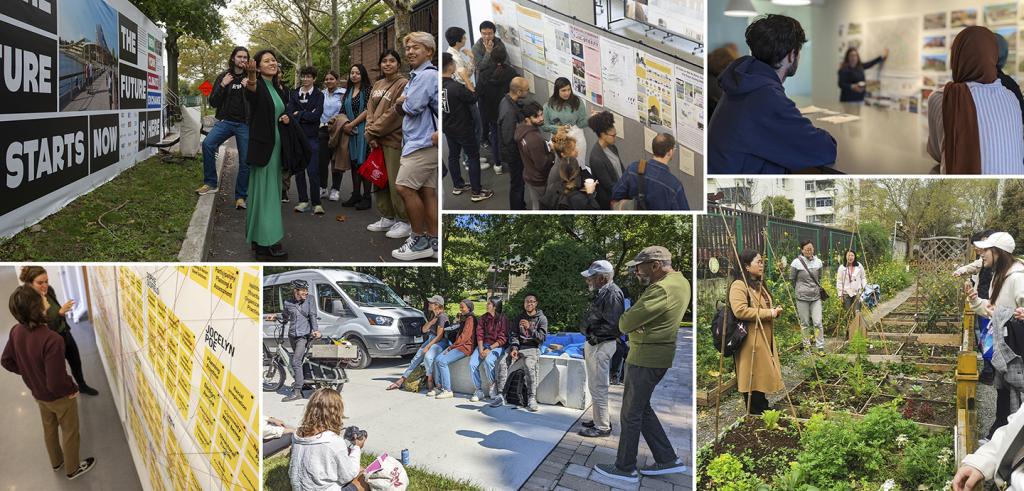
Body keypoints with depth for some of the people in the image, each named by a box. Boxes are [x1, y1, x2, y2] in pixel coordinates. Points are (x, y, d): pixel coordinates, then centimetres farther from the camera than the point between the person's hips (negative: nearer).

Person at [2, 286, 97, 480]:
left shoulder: (16, 332, -17)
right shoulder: (51, 339, -40)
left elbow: (6, 361, 0)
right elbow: (56, 383, -36)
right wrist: (73, 388, -16)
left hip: (38, 394, 6)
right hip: (60, 397, -6)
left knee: (49, 429, 31)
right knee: (70, 432, 21)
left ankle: (56, 462, 54)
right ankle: (72, 469, 43)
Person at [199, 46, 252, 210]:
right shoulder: (223, 77, 7)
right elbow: (213, 103, 5)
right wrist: (222, 86, -8)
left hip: (245, 124, 0)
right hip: (225, 121, 0)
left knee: (245, 162, 0)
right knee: (207, 144, -24)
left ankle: (240, 197, 14)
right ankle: (210, 184, -13)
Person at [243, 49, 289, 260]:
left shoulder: (278, 88, 13)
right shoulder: (258, 86, -10)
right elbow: (251, 91, -35)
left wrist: (286, 118, 1)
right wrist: (250, 78, -58)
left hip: (276, 145, 8)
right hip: (262, 145, -8)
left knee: (273, 191, 11)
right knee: (264, 191, -9)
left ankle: (258, 238, 20)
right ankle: (266, 244, -8)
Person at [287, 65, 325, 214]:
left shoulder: (318, 95, 4)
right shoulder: (294, 94, 11)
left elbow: (317, 115, -9)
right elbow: (289, 113, -2)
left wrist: (299, 115, -4)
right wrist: (307, 116, -13)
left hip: (311, 136, -3)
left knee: (313, 171, -8)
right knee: (298, 170, 4)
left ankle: (316, 203, -2)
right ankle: (303, 200, 13)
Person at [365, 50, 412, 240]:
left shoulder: (403, 84, -9)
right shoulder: (377, 85, 15)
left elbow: (395, 113, -14)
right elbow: (370, 110, 11)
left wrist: (373, 131, -9)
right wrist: (370, 133, -5)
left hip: (394, 140, -8)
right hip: (377, 140, 8)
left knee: (396, 182, -5)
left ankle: (405, 222, 5)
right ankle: (387, 218, 23)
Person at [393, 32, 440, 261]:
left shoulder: (428, 75, -13)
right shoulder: (416, 76, 21)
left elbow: (410, 108, -18)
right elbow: (402, 108, 18)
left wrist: (401, 103, 4)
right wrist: (403, 104, -4)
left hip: (424, 142, -10)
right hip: (419, 141, 10)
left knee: (405, 187, -11)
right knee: (426, 191, 9)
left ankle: (420, 241, -2)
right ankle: (433, 241, 12)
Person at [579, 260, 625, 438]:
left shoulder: (612, 293, -19)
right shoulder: (601, 292, 13)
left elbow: (612, 325, -25)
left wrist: (593, 334, -17)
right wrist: (589, 334, 8)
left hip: (601, 346, -11)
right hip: (593, 344, 11)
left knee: (598, 387, -4)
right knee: (595, 386, 20)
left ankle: (602, 427, 4)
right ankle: (601, 419, 32)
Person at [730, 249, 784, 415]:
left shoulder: (759, 284, 19)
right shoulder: (739, 285, -14)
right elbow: (740, 311, -26)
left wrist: (775, 311, 9)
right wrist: (769, 313, -19)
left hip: (765, 338, 10)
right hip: (750, 341, -10)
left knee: (763, 375, 14)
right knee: (752, 378, -4)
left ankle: (763, 409, 25)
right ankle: (755, 414, 5)